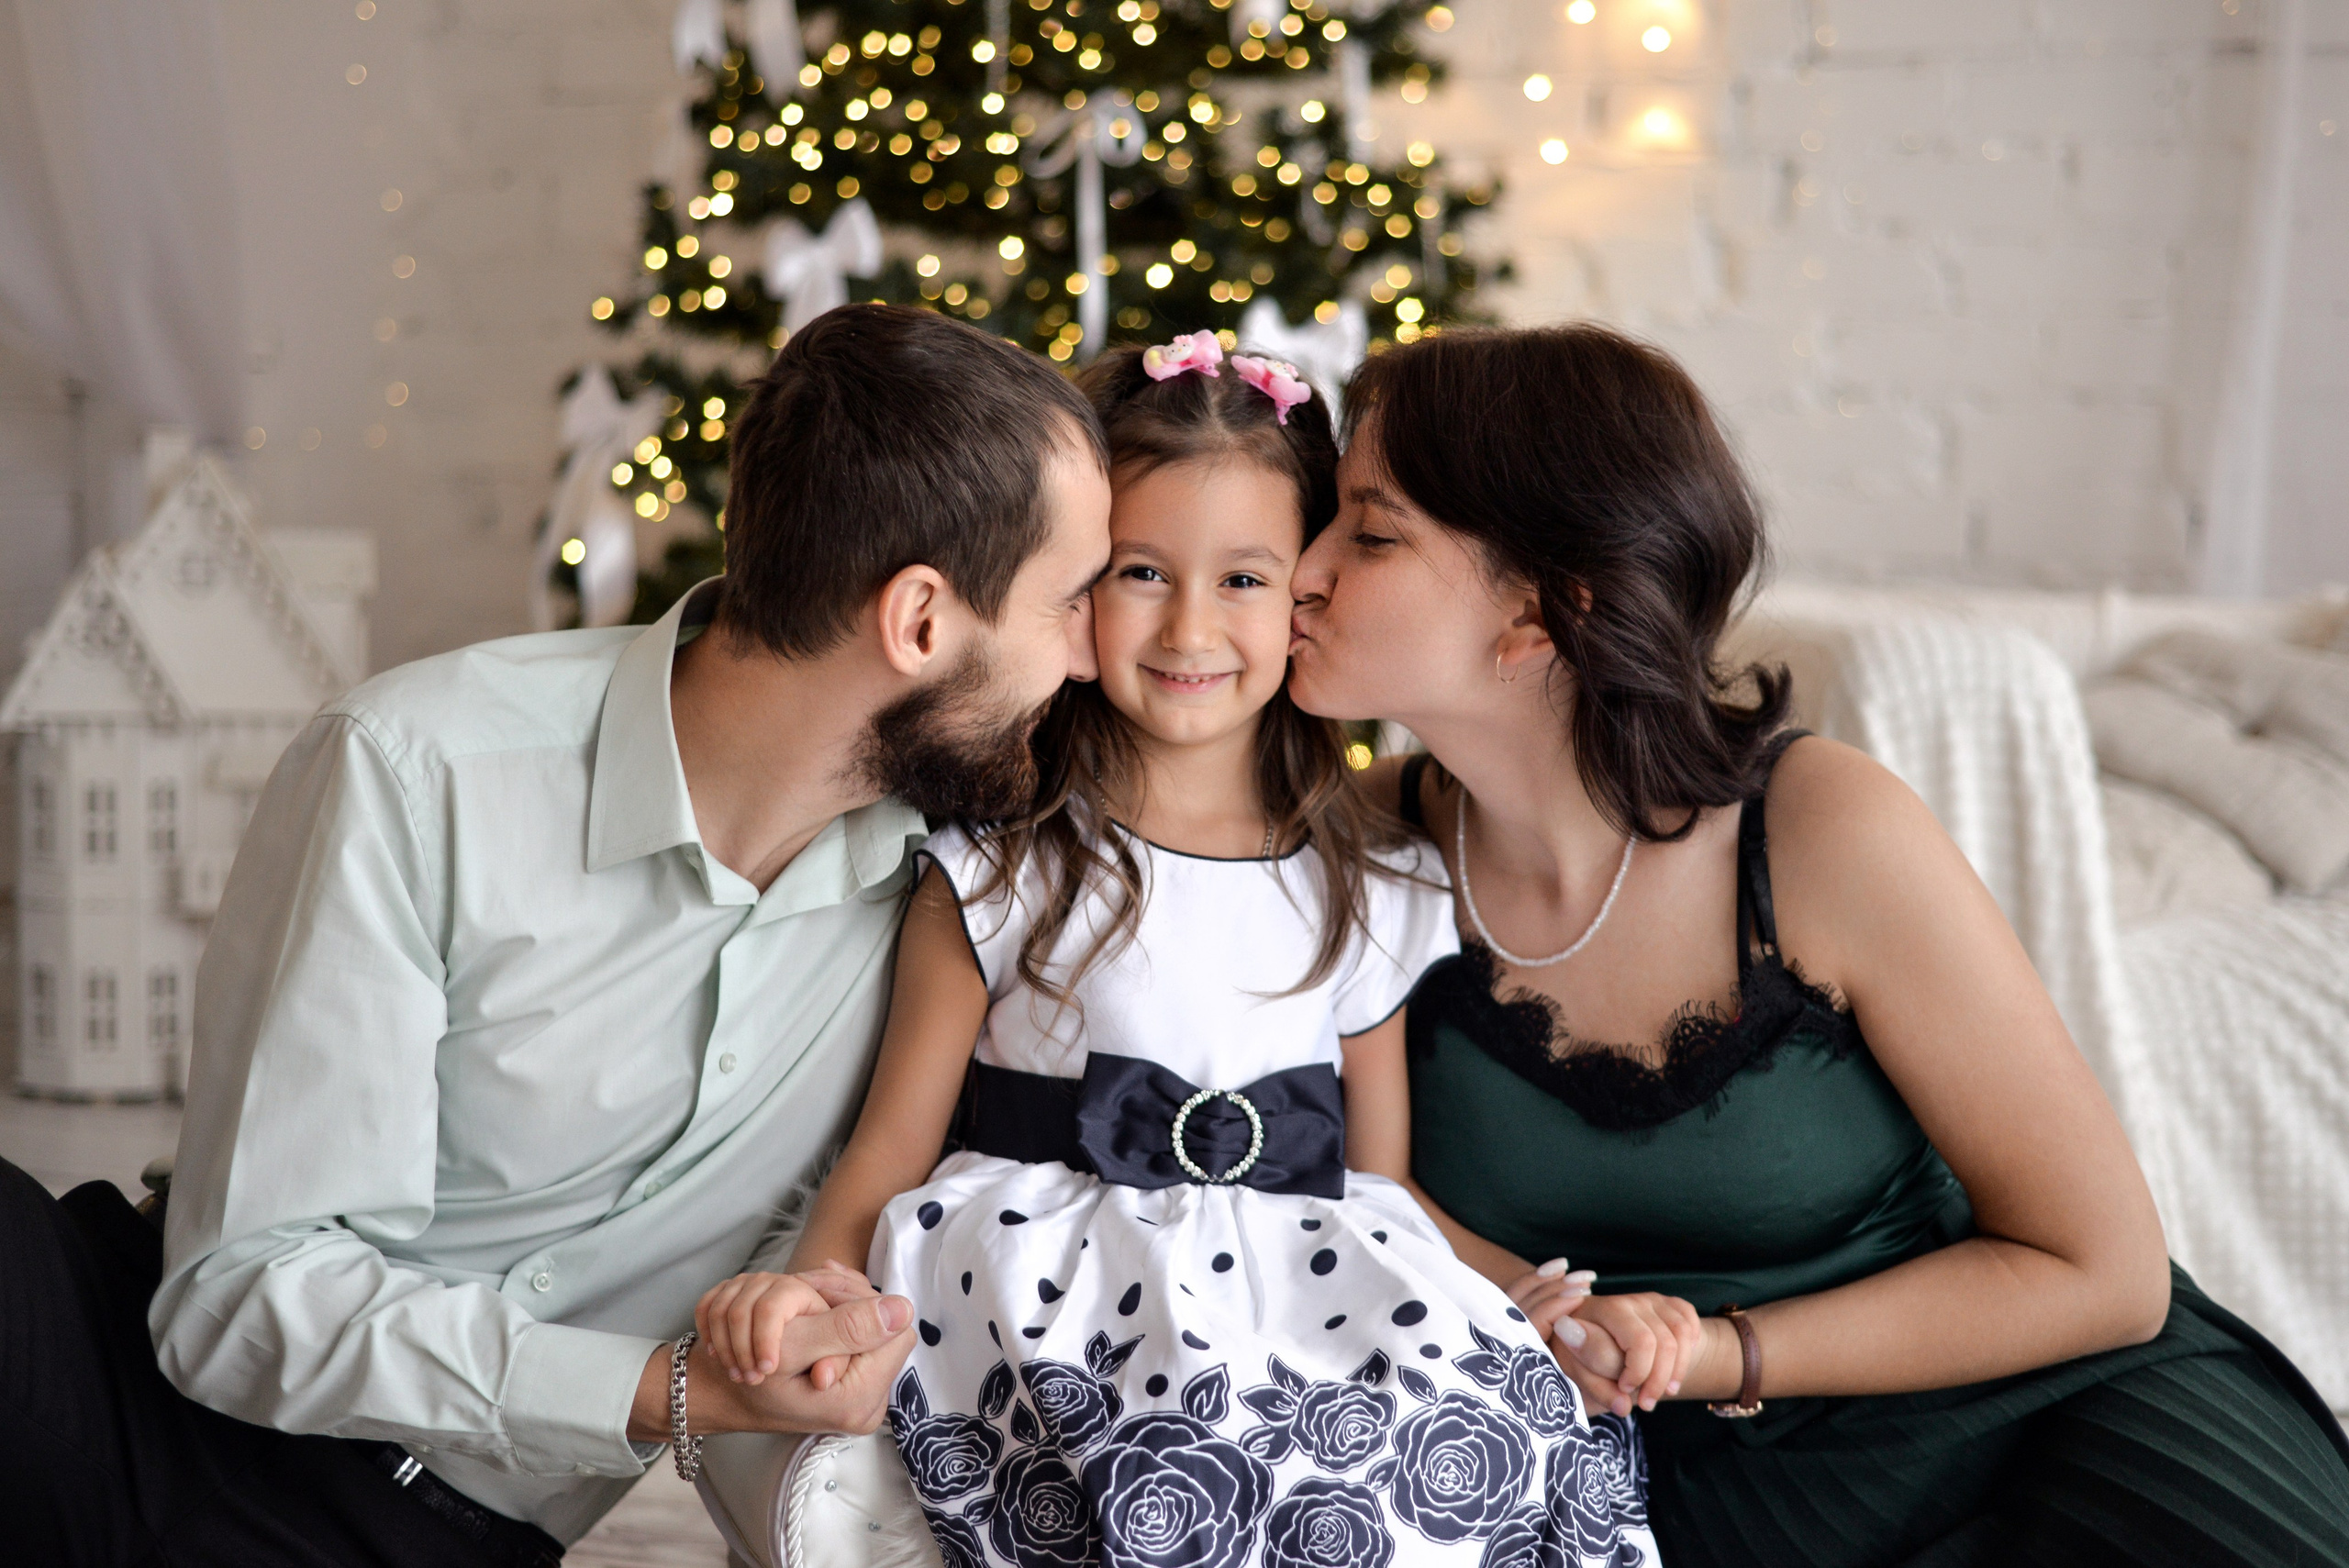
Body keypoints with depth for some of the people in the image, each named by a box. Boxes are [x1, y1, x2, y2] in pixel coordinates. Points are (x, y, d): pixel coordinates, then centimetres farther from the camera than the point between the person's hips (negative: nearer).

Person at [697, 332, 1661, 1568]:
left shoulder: (1370, 895, 12)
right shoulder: (1000, 870, 5)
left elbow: (1385, 1184, 14)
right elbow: (896, 1144, 2)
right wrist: (807, 1285, -17)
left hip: (1317, 1310, 3)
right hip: (1067, 1314, -3)